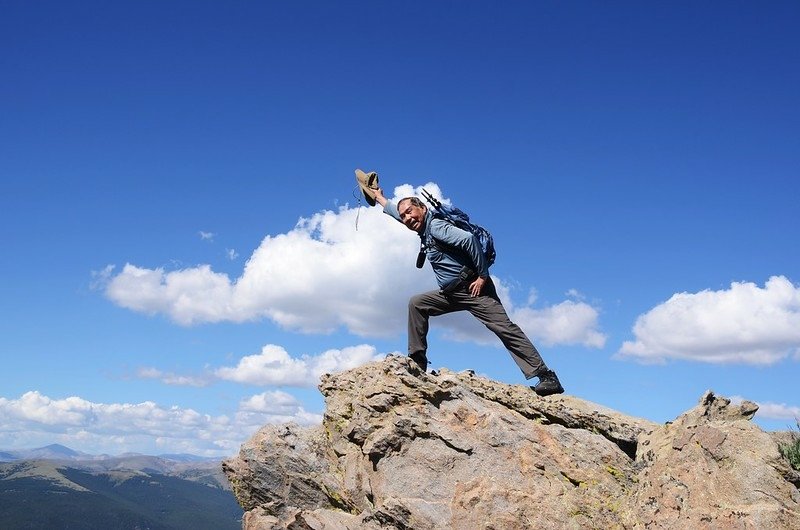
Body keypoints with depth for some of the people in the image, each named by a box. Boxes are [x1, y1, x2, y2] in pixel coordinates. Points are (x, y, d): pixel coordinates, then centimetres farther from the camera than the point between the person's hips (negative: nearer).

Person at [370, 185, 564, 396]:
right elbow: (397, 211, 38)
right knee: (416, 303, 8)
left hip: (473, 288, -10)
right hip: (451, 293, 10)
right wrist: (379, 197, 47)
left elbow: (468, 239, -25)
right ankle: (417, 362, 7)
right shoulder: (425, 229, 18)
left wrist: (483, 276, -22)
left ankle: (547, 378, -22)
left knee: (504, 328, -17)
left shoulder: (435, 226, -10)